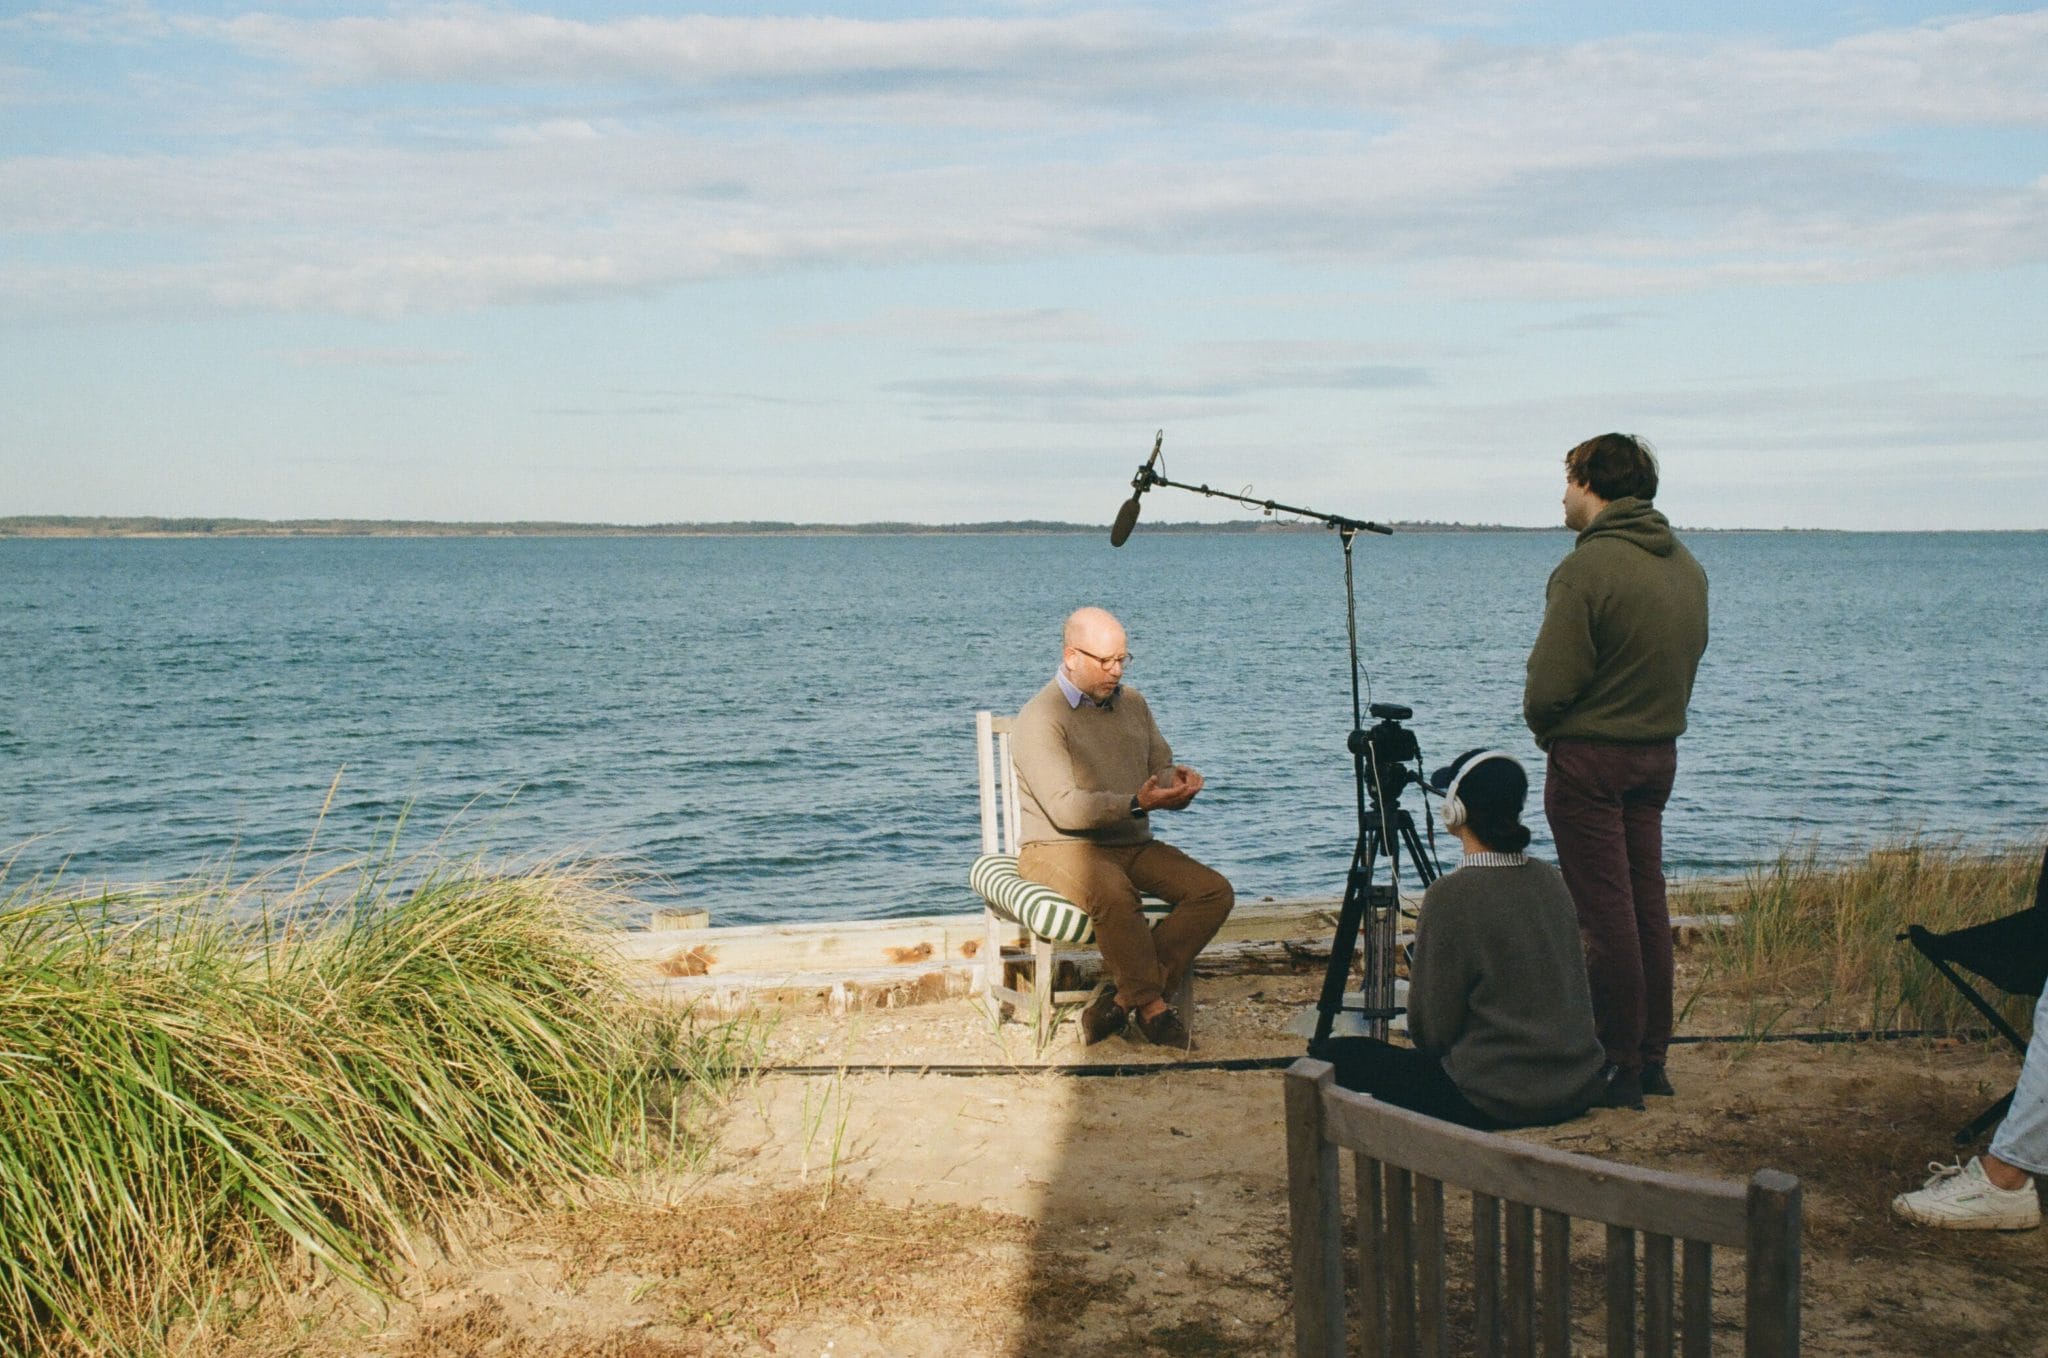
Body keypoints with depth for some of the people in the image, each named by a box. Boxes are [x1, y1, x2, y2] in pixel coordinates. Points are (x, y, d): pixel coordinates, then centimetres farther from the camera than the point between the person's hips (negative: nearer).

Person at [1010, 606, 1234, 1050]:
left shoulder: (1132, 703, 13)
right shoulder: (1040, 719, -11)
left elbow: (1161, 770, 15)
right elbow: (1065, 809, -20)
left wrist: (1177, 782, -10)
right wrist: (1136, 804, -30)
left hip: (1134, 846, 7)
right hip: (1060, 846, -7)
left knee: (1215, 892, -15)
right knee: (1114, 894, -39)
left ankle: (1125, 996, -19)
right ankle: (1152, 1006, -22)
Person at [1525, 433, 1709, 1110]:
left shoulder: (1587, 567, -19)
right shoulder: (1687, 565, 6)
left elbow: (1549, 684, -19)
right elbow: (1689, 657, 14)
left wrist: (1545, 729, 0)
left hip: (1590, 758, -8)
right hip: (1660, 751, 8)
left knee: (1604, 914, -2)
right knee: (1647, 904, 14)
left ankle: (1617, 1067, 3)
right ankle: (1651, 1056, 21)